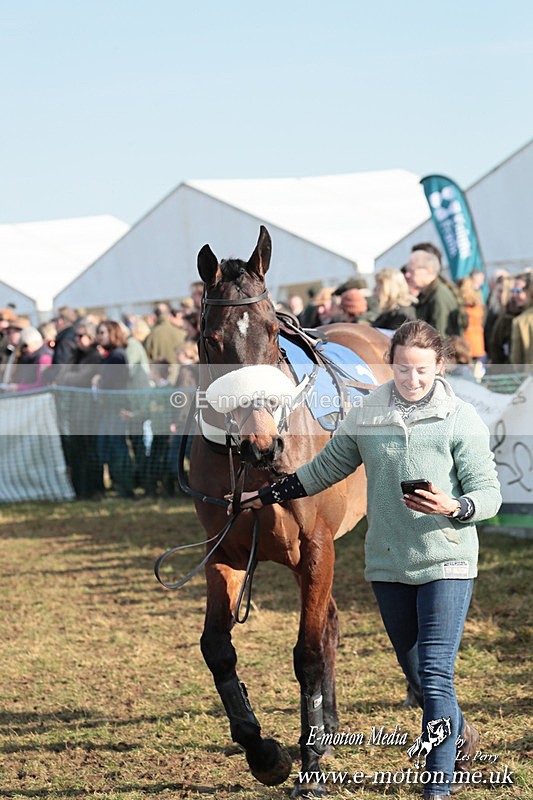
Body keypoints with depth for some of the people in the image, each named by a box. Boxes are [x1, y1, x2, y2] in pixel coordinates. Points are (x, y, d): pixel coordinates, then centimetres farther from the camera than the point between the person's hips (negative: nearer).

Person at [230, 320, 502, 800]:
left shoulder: (461, 420, -6)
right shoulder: (365, 419, 5)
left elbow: (489, 495, -7)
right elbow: (326, 469, 19)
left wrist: (453, 508, -26)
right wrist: (268, 496, 22)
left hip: (446, 563, -4)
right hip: (387, 565, 5)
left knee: (435, 676, -12)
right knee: (414, 673, 16)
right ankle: (461, 735, 42)